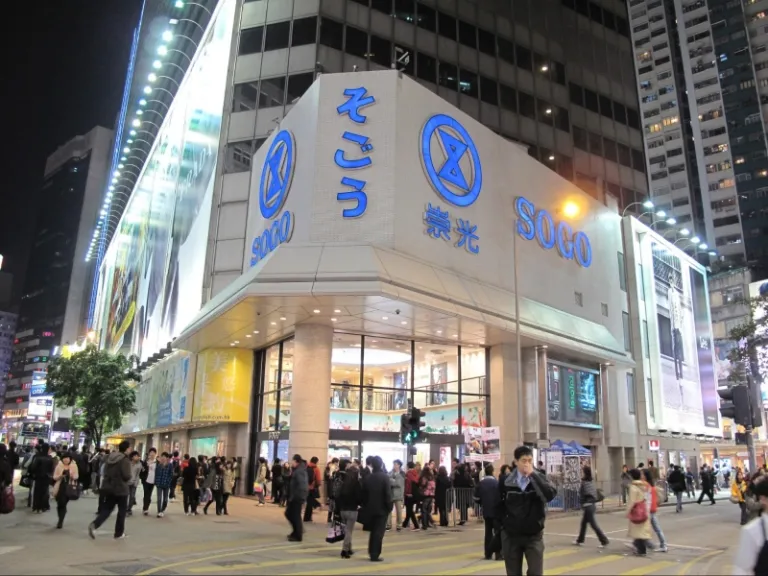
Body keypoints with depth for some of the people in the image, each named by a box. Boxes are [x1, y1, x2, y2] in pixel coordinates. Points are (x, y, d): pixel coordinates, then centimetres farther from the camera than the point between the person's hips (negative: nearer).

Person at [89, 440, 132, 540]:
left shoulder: (109, 457, 6)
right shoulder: (125, 460, -17)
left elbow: (104, 472, 14)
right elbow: (127, 476, -21)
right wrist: (129, 476, 0)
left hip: (109, 487, 6)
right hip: (121, 489, -6)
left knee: (107, 509, 13)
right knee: (122, 511, 8)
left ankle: (94, 525, -10)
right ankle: (119, 533, 14)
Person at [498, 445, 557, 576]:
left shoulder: (539, 479, -4)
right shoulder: (506, 482, -4)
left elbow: (551, 495, -23)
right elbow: (500, 506, 5)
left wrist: (533, 475, -25)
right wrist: (502, 524, 2)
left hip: (534, 535, 0)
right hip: (511, 535, 1)